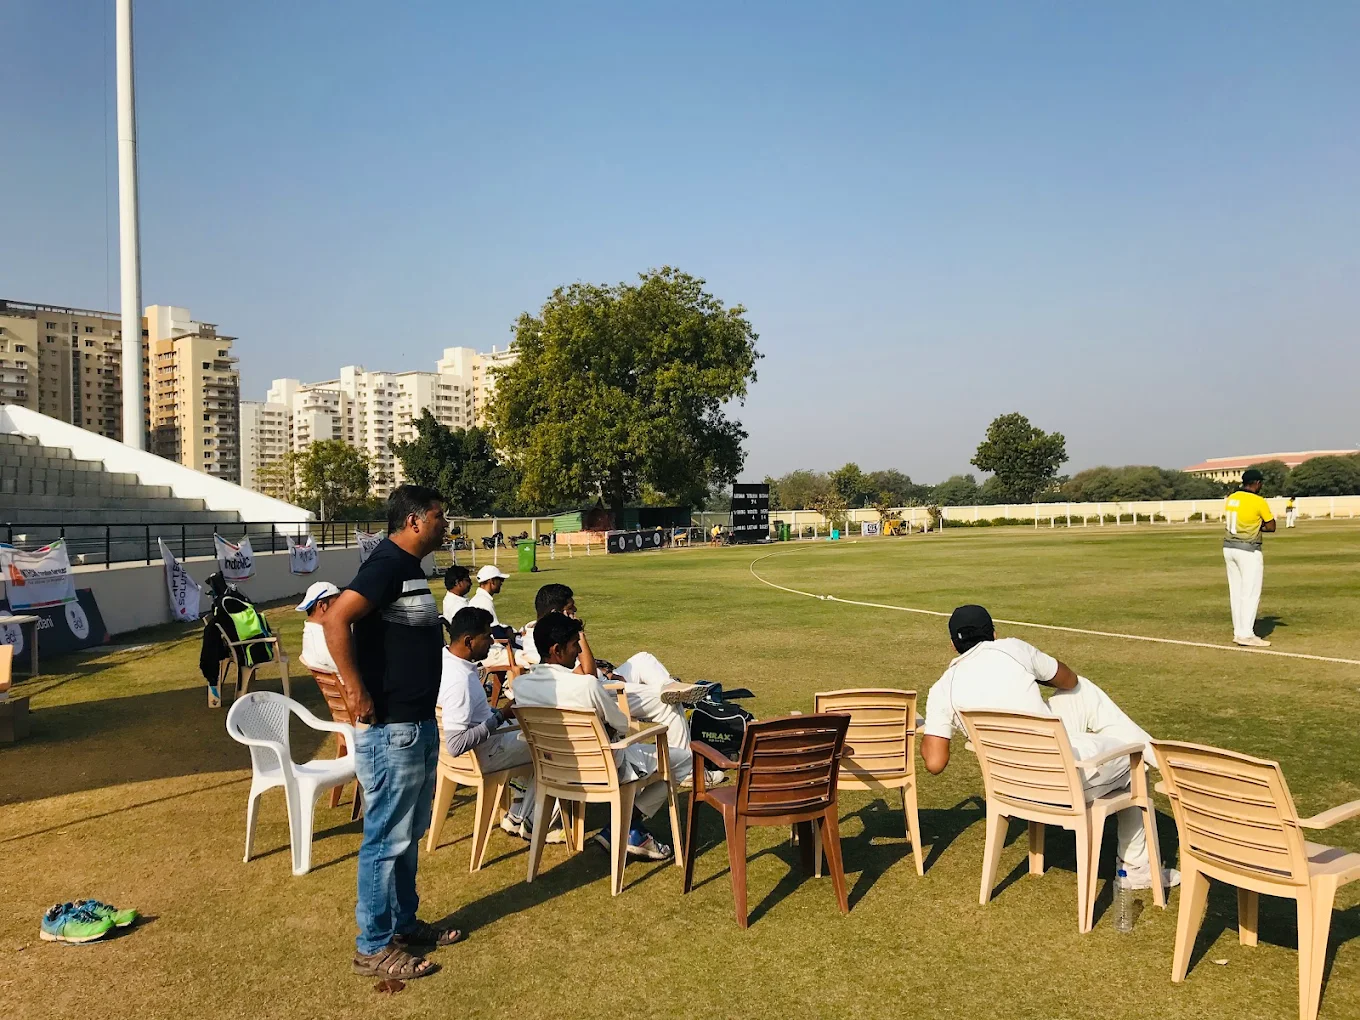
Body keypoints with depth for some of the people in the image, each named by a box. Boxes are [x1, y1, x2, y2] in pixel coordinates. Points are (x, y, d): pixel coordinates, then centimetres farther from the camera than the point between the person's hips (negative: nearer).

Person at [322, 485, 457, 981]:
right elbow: (336, 619, -30)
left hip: (419, 724, 10)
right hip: (390, 730, -10)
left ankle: (404, 922, 34)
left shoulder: (410, 566, 11)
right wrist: (360, 693, -25)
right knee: (387, 838, 1)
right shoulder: (387, 564, -19)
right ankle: (373, 948, 14)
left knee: (409, 834, 20)